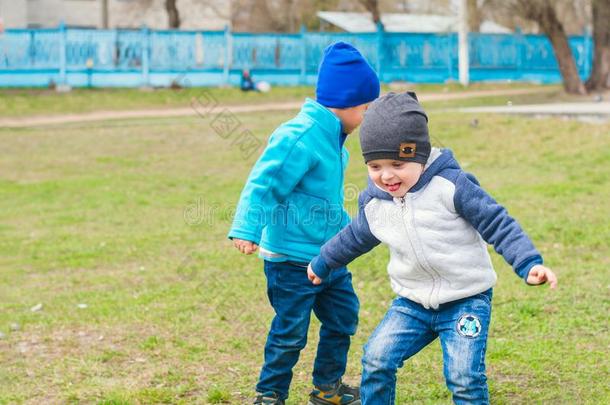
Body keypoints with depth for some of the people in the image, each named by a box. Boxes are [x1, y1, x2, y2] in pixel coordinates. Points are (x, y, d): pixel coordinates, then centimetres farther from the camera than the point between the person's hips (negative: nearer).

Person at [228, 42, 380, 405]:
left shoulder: (332, 138, 9)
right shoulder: (299, 137, -22)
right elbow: (263, 183, -27)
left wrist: (345, 227, 35)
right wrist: (247, 229, -35)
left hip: (329, 255, 10)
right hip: (292, 257, -10)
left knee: (344, 317, 17)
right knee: (291, 331, 0)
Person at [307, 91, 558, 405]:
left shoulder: (451, 185, -17)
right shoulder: (374, 203, 0)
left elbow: (496, 223, -14)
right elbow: (355, 237, 21)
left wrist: (529, 263, -25)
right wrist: (322, 264, 34)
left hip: (466, 301, -5)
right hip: (412, 302, 5)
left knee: (464, 377, -16)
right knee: (377, 358, -10)